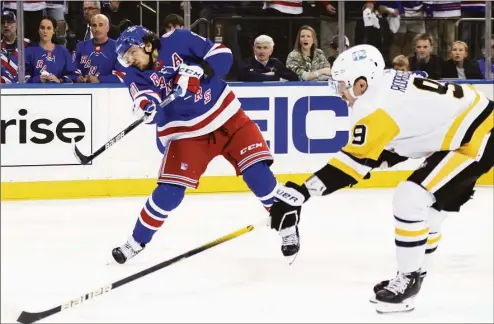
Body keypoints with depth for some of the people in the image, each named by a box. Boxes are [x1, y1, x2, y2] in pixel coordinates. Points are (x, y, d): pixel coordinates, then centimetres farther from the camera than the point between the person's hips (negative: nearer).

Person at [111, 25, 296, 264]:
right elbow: (151, 107, -27)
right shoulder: (136, 76, -9)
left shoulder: (179, 41, -12)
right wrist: (147, 106, -50)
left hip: (225, 115, 0)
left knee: (257, 172, -10)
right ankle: (136, 242, 8)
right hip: (186, 132, 0)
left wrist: (198, 70, -28)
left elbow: (223, 55, -11)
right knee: (169, 192, -10)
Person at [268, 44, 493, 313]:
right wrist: (374, 159, 14)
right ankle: (410, 278, 28)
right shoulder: (389, 82, 7)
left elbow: (354, 161, -24)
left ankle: (408, 279, -3)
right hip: (467, 123, 11)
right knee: (425, 204, 18)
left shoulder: (376, 105, -21)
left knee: (411, 199, -13)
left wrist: (300, 193, -25)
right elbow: (404, 138, 19)